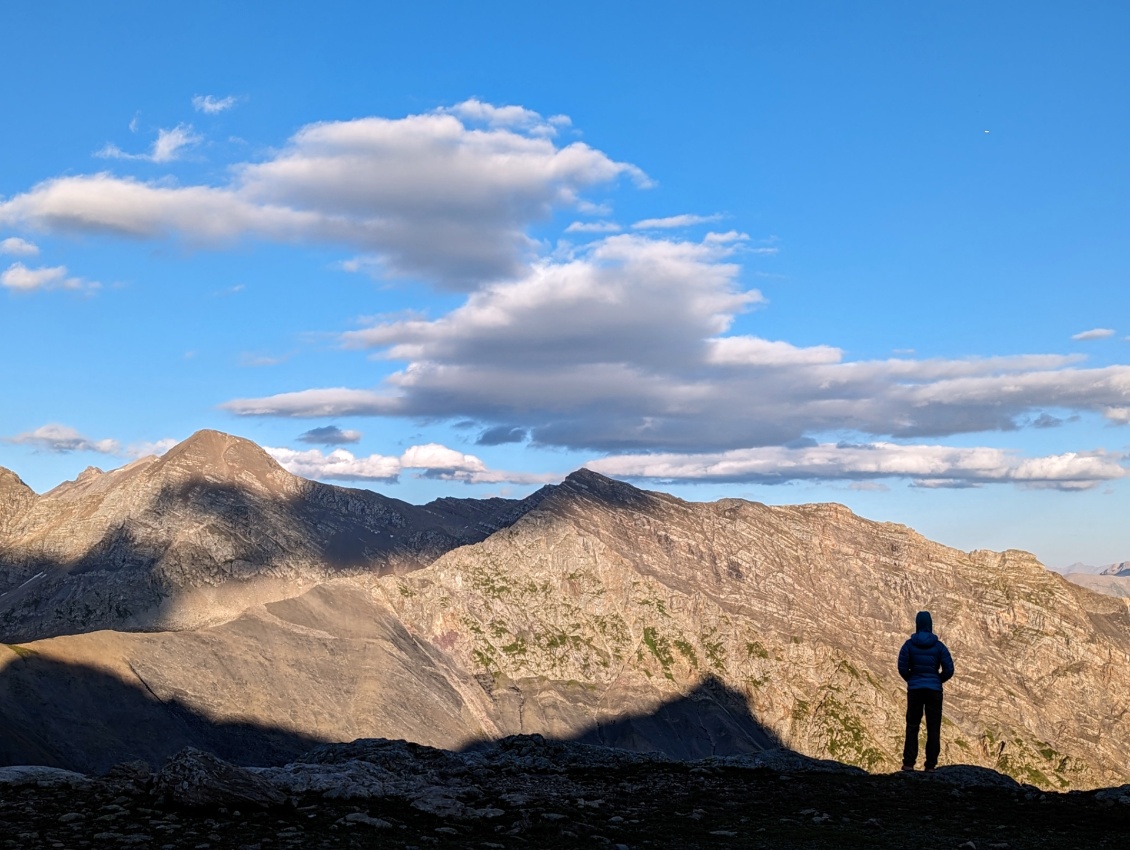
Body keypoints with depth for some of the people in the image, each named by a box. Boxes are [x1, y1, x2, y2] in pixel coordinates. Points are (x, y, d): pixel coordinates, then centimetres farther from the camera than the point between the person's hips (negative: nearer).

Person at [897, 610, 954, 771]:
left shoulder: (909, 644, -4)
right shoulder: (938, 646, -2)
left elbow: (902, 668, -6)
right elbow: (949, 669, -3)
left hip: (914, 690, 0)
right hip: (934, 690, 0)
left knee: (912, 726, 7)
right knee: (933, 728, 6)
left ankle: (909, 763, 0)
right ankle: (930, 765, 5)